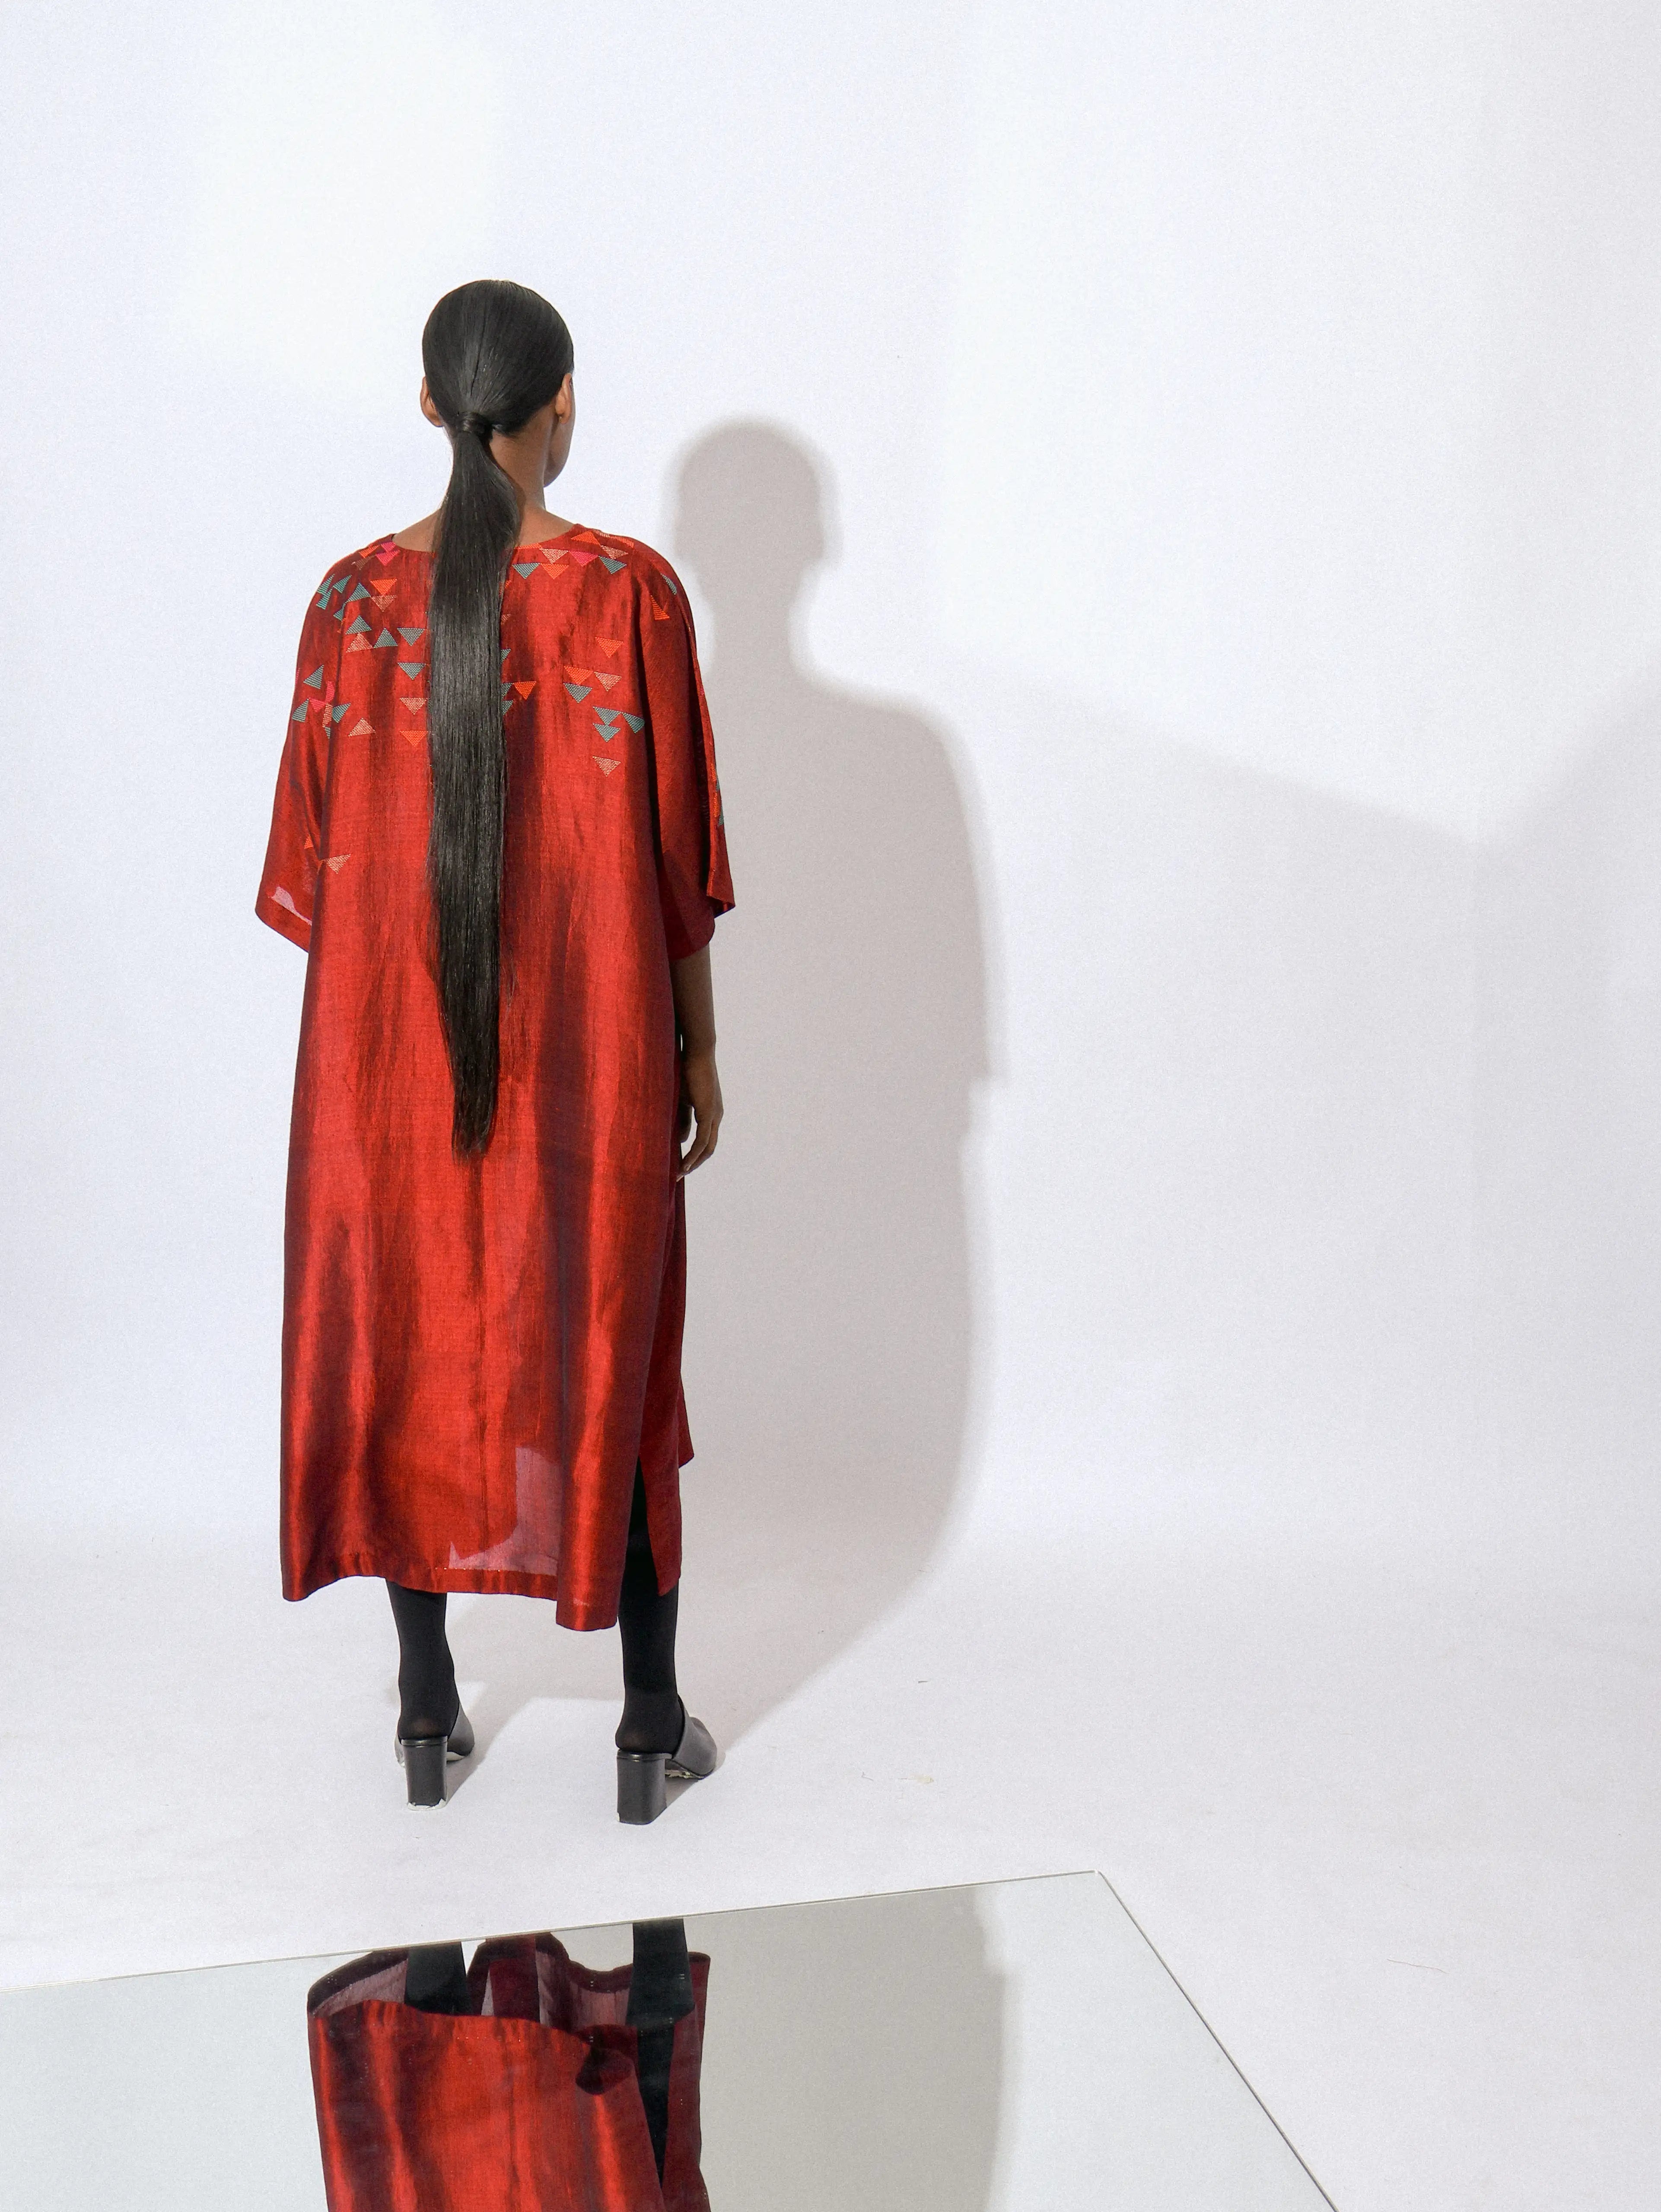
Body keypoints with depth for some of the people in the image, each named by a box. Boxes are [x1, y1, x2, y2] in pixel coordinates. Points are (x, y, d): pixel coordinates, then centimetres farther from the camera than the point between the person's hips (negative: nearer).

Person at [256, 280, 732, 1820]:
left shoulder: (356, 598, -1)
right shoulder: (630, 590, -8)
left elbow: (315, 854, 3)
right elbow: (675, 849, -6)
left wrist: (366, 1031, 15)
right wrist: (698, 1047, 5)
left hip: (394, 1041, 2)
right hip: (589, 1044, -2)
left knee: (406, 1346, 14)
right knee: (610, 1352, 9)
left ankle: (427, 1709, 25)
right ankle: (651, 1725, 20)